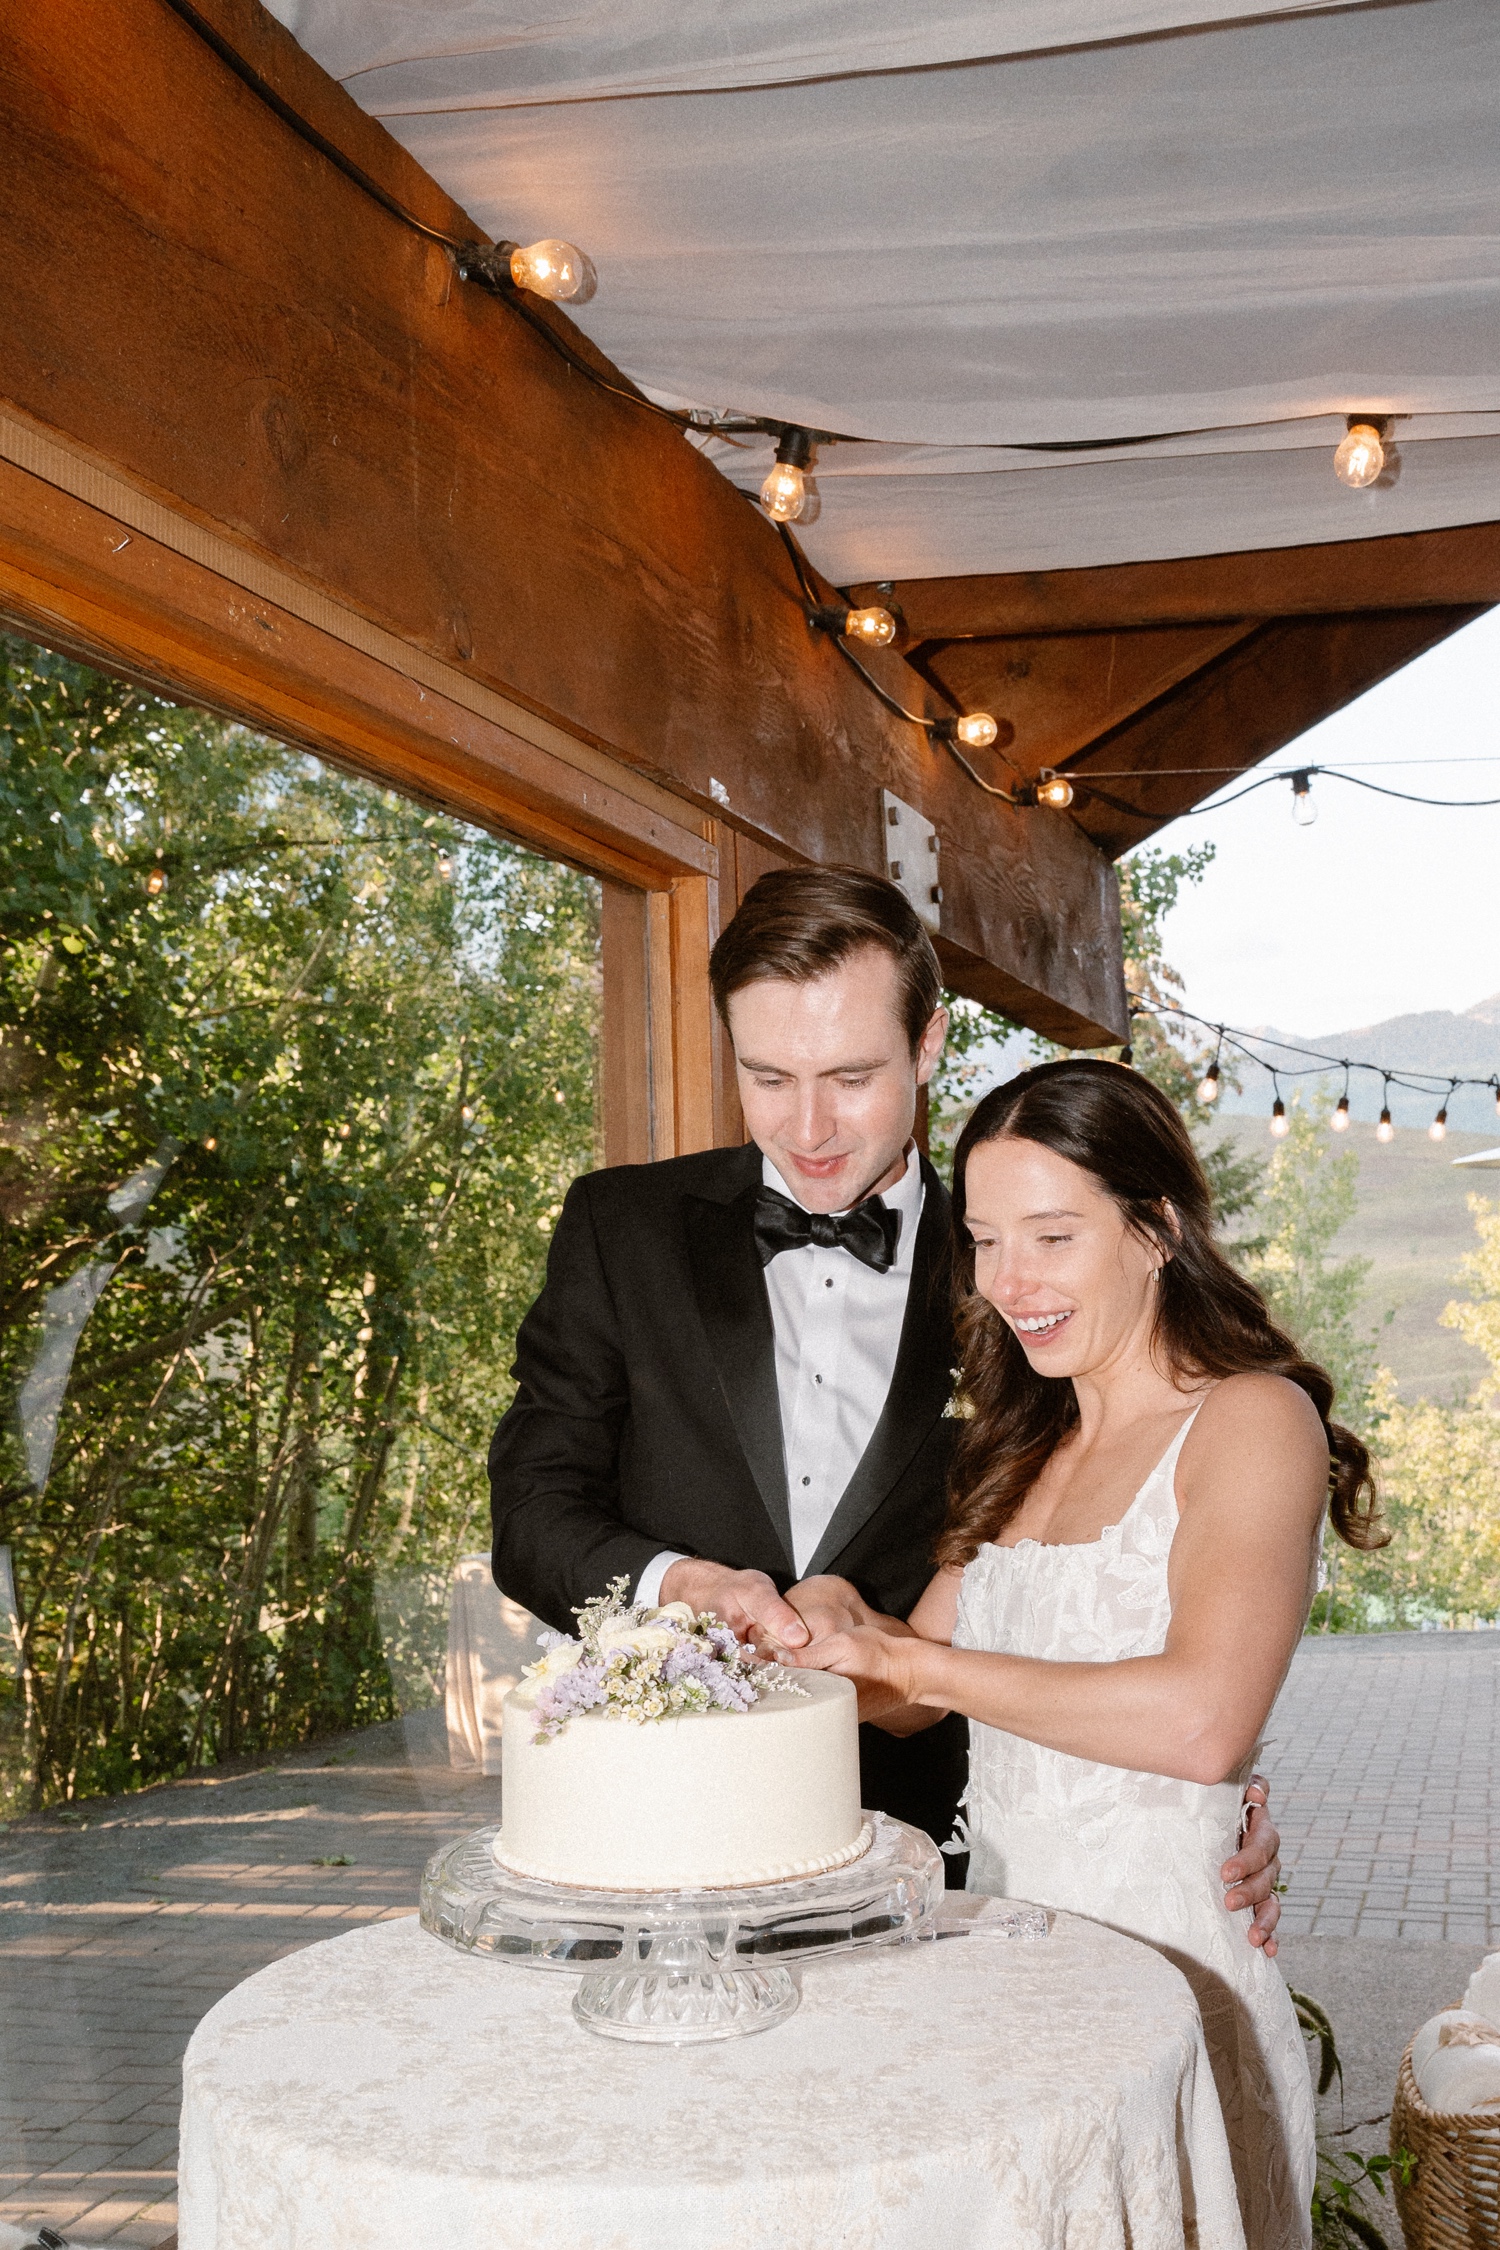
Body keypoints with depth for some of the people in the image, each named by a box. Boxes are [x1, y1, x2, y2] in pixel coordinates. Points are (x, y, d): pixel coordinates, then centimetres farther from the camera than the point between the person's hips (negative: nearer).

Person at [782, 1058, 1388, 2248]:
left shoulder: (1251, 1418, -12)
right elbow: (909, 1691, 11)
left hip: (1163, 1960, -6)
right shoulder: (1025, 1448, 11)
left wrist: (915, 1661, -19)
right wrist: (835, 1618, -11)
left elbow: (1203, 1723, -26)